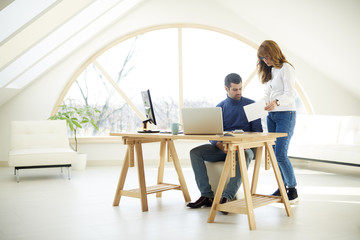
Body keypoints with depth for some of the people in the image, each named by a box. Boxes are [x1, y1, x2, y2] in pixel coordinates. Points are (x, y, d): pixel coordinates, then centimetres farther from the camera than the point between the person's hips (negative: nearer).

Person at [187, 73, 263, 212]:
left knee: (245, 154, -40)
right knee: (195, 152, -19)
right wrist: (219, 145, -18)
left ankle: (227, 197, -43)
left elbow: (258, 131, 1)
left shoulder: (250, 105, 5)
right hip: (222, 148, 3)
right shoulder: (220, 107, 12)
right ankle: (207, 196, -23)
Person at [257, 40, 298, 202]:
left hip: (286, 114, -8)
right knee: (274, 153, 7)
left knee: (280, 154, -13)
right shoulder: (270, 71, 17)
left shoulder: (286, 68, -7)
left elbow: (290, 94, -17)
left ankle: (293, 190, -1)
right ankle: (282, 187, 18)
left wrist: (276, 102, -35)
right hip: (271, 116, 8)